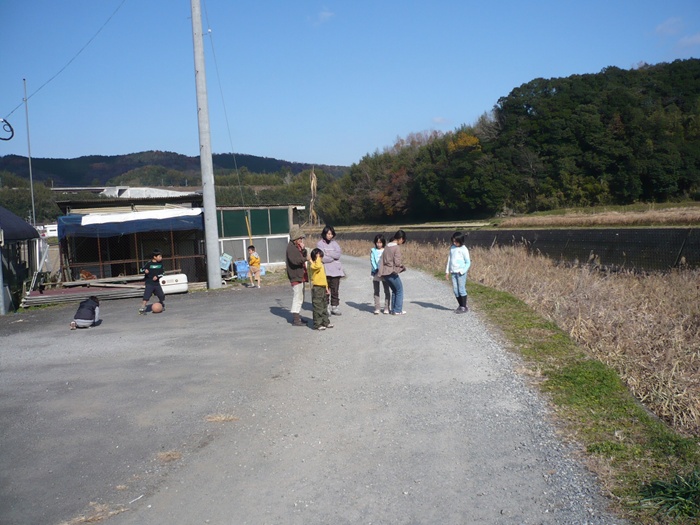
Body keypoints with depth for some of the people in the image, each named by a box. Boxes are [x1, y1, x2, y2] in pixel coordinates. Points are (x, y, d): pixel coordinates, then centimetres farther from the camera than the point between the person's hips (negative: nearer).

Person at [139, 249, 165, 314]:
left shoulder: (160, 263, 3)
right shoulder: (149, 263, -9)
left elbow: (161, 273, 6)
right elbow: (142, 269, -4)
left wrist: (157, 276, -12)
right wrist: (145, 270, -27)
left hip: (157, 282, 5)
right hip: (149, 283, -5)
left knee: (162, 295, 9)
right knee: (146, 296, -13)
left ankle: (162, 306, 33)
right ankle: (142, 308, -9)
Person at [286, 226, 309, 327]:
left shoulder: (297, 246, 17)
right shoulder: (291, 247, -13)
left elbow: (304, 256, 14)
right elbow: (294, 260, -25)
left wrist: (303, 249, -1)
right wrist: (305, 258, -17)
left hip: (300, 275, 10)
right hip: (295, 276, -10)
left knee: (300, 298, 16)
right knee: (297, 297, -9)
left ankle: (297, 316, 25)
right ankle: (295, 320, -7)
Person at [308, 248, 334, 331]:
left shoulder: (321, 265, 15)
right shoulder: (313, 265, -14)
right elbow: (318, 266, -40)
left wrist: (327, 288, 19)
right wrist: (318, 258, -26)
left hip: (323, 288, 9)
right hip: (317, 288, -9)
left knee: (324, 307, 16)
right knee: (318, 307, -5)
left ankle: (325, 322, 26)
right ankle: (317, 324, 1)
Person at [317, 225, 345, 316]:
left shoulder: (334, 243, 13)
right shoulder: (320, 244, 0)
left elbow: (339, 254, -1)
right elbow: (322, 258, -10)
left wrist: (328, 253, -10)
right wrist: (333, 256, -3)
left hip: (335, 270, 4)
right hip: (325, 270, -3)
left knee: (335, 290, 5)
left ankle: (335, 307, 13)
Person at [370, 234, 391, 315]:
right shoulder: (373, 251, 6)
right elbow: (372, 262, 0)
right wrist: (377, 270, -14)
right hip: (375, 273, 0)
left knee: (387, 291, -2)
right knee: (376, 292, 3)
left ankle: (386, 308, 5)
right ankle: (376, 309, 6)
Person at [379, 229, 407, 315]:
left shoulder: (387, 246, 10)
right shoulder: (397, 247, -13)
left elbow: (383, 259, 11)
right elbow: (397, 262, -18)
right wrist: (402, 266, 3)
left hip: (384, 272, 8)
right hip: (392, 272, -8)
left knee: (394, 290, 20)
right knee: (399, 290, 7)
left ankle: (393, 309, 21)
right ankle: (397, 310, 8)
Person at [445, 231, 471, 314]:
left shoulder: (464, 249, -7)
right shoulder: (452, 248, 10)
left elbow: (468, 262, -6)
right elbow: (449, 260, 15)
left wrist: (462, 271, -16)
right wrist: (447, 271, 13)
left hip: (461, 272, -6)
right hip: (453, 272, 6)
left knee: (462, 289, -5)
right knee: (455, 290, 6)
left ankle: (464, 307, 1)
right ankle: (460, 305, 16)